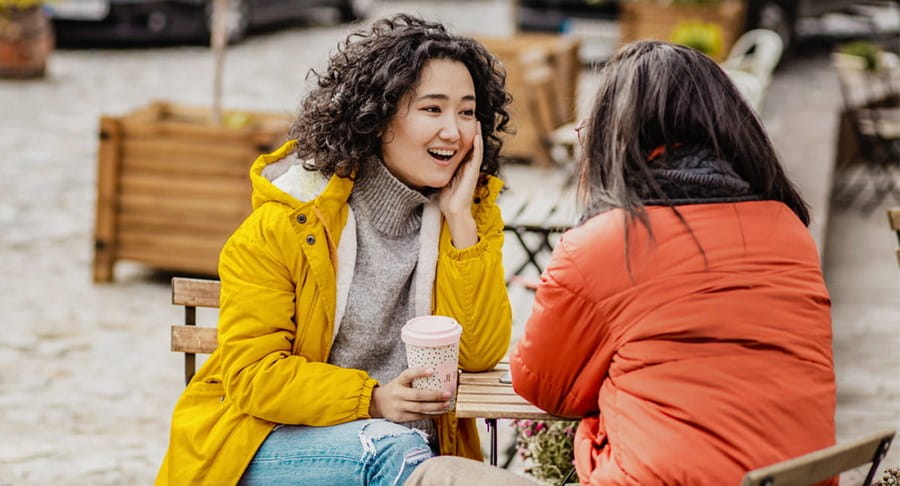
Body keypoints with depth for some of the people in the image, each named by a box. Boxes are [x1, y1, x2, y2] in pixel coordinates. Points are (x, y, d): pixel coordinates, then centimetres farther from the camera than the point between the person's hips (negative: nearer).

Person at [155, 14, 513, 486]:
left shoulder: (474, 212, 2)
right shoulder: (289, 218, -9)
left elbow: (480, 355, -7)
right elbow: (251, 374, -11)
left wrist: (460, 220, -14)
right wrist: (371, 400, -25)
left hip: (410, 438, 3)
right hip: (265, 444, -3)